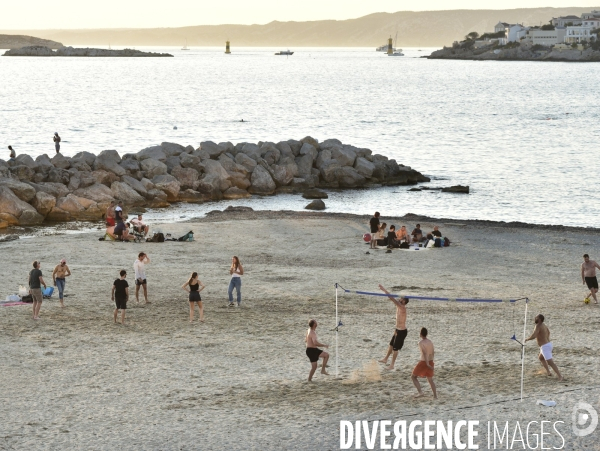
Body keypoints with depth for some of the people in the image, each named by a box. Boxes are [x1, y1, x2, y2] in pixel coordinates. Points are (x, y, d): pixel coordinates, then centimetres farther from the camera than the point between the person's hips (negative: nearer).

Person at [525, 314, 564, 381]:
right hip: (548, 344, 10)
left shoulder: (538, 326, -18)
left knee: (550, 362, -14)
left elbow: (533, 336, -30)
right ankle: (548, 372, 30)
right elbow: (548, 332, 31)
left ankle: (560, 376, -22)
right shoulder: (543, 325, 10)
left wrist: (527, 339, -10)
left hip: (545, 347, -10)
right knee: (540, 358, 31)